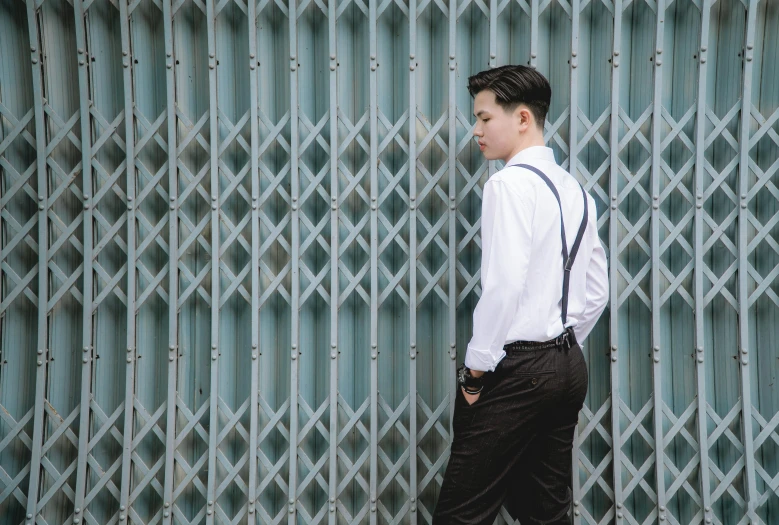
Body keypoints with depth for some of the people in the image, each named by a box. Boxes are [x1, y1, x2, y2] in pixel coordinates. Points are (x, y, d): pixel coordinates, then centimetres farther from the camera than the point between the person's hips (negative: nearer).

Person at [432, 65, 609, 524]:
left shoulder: (510, 182, -11)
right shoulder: (574, 189, 13)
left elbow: (505, 284, -21)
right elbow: (597, 292, 16)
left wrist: (477, 367, -12)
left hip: (517, 368, -9)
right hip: (569, 364, 9)